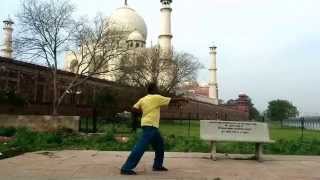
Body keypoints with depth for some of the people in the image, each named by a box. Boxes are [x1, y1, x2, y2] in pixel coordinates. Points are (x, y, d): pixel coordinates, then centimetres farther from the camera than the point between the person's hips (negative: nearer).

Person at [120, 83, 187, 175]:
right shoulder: (156, 97, -4)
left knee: (159, 144, 20)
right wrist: (182, 99, 17)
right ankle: (126, 168, -12)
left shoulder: (143, 99, 13)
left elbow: (133, 110, 4)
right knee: (141, 147, -12)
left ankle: (157, 165, 26)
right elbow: (172, 101, 2)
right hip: (150, 125, -9)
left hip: (148, 125, 9)